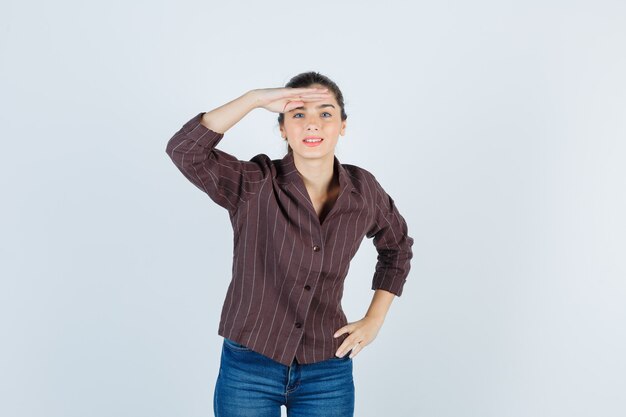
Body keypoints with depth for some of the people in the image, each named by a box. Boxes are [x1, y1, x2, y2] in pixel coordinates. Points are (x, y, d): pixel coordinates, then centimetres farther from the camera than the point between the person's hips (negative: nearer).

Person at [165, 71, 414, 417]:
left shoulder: (363, 191, -3)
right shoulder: (253, 185, -12)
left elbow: (397, 248, 15)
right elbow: (184, 150, -27)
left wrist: (374, 320, 6)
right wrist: (255, 98, -29)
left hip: (327, 374, 2)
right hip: (248, 370, -2)